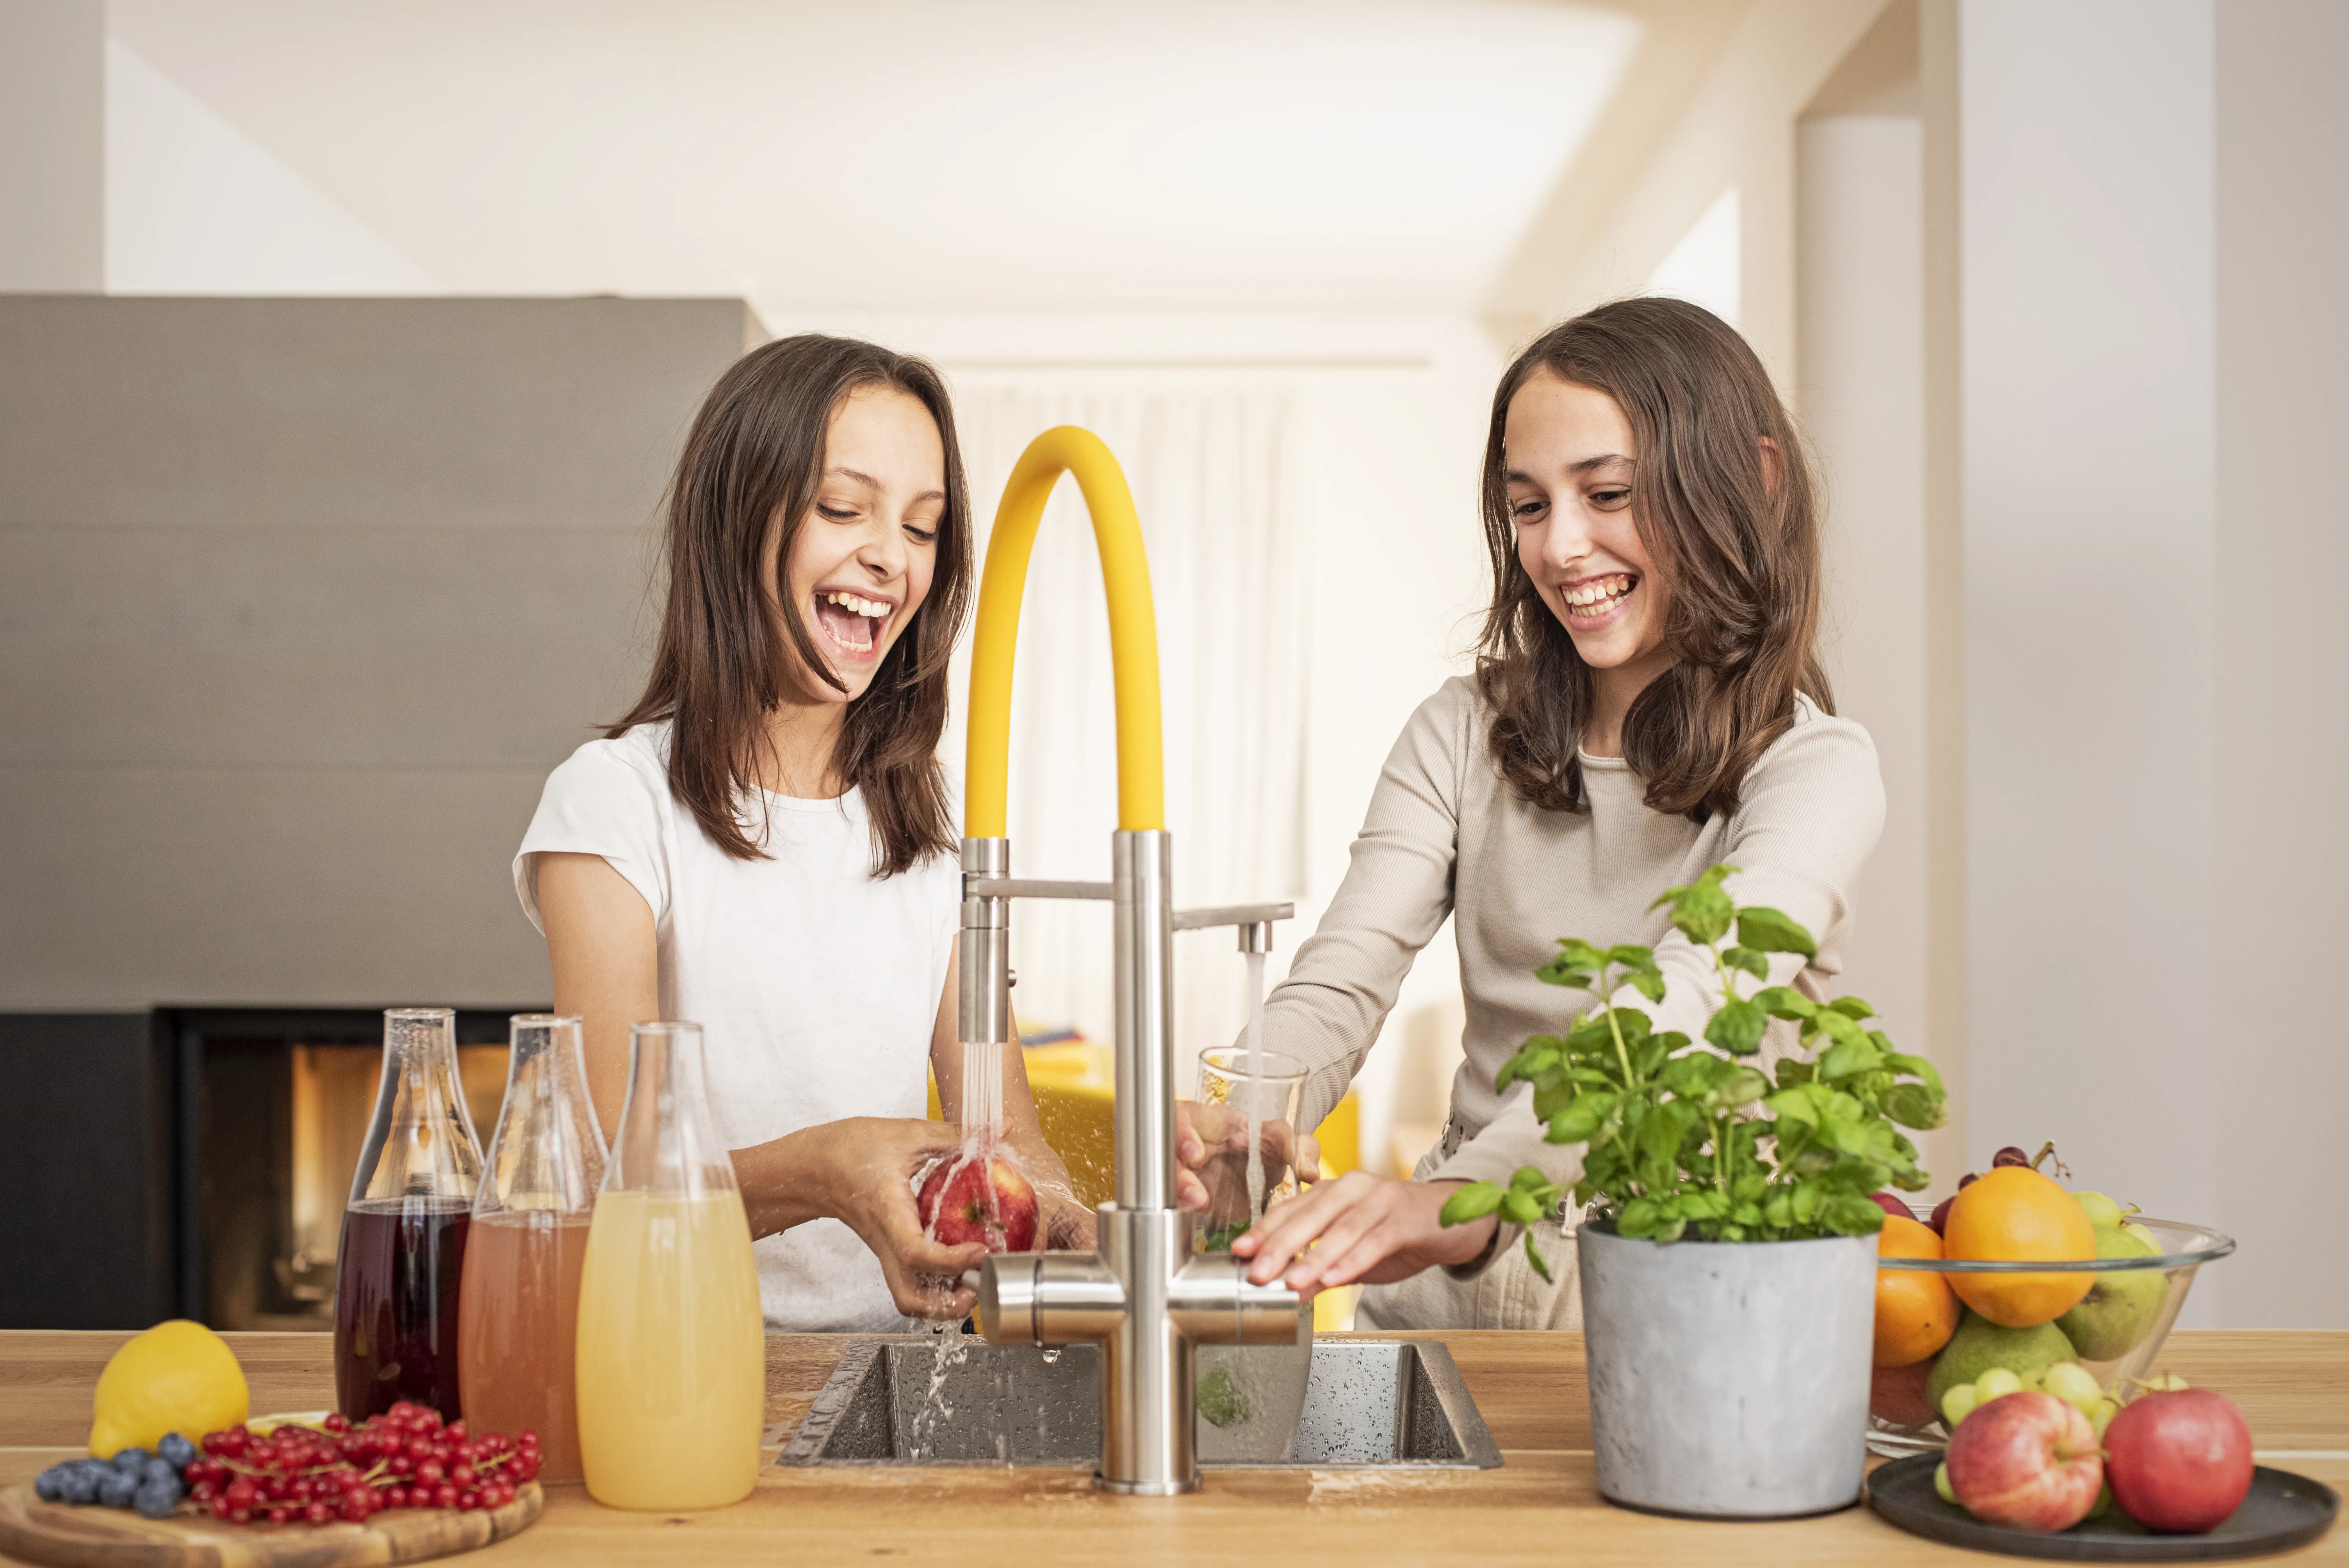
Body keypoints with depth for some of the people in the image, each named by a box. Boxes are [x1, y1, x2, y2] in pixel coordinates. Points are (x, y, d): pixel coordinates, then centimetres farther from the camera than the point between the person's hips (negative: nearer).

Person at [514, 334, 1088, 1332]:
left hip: (899, 1359, 4)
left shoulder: (936, 811, 12)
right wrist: (815, 1173, -34)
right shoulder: (614, 802, -5)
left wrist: (1046, 1202, -18)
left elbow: (1006, 1128, 6)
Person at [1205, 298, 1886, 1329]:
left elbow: (1682, 1010, -24)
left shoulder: (1815, 769, -5)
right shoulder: (1463, 736, 9)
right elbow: (1337, 991, -3)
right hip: (1454, 1301, 4)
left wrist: (1458, 1199, -42)